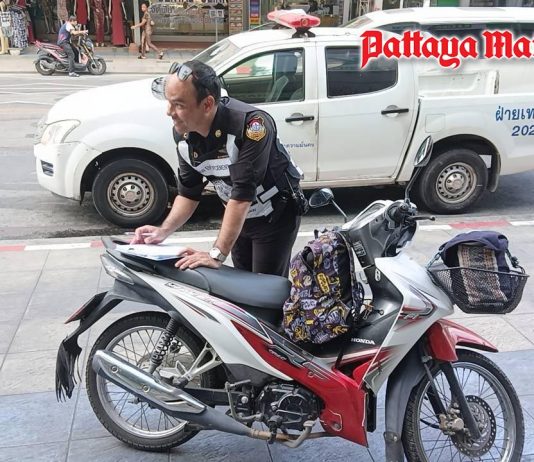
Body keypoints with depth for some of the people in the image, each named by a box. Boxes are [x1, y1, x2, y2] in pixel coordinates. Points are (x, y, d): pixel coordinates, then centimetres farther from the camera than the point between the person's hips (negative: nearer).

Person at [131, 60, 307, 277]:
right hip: (238, 216, 6)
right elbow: (188, 191, -3)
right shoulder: (182, 133, -13)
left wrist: (217, 254, -37)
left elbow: (243, 193, -36)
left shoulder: (251, 124, -35)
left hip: (275, 216, -6)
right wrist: (163, 231, -18)